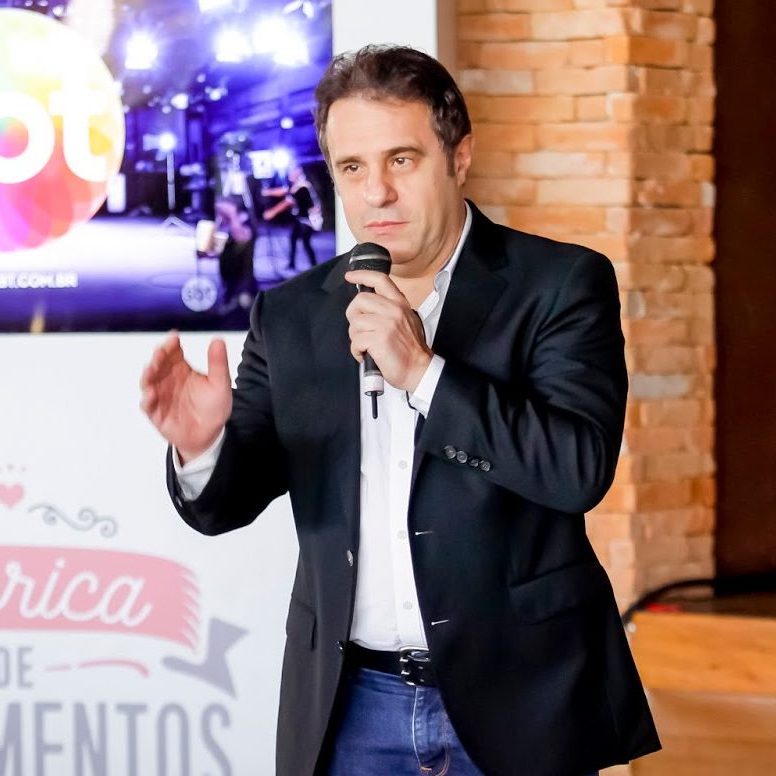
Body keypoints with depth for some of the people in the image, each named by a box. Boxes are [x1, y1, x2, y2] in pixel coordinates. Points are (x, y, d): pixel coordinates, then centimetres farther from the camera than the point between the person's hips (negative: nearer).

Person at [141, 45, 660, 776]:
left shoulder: (560, 284, -6)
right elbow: (226, 502, 5)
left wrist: (422, 371, -23)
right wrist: (201, 444, -18)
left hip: (513, 700, -3)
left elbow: (581, 467, -16)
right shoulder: (290, 315, 5)